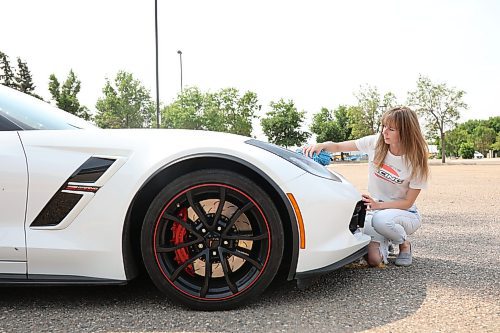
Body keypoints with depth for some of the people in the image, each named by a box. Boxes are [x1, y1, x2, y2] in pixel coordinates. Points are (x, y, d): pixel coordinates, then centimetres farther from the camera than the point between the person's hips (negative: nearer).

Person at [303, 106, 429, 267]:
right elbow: (339, 147, -5)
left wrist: (378, 205, -27)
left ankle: (404, 245, -5)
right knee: (374, 259, -21)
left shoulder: (416, 161, -15)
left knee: (380, 219, -40)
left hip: (405, 213, -2)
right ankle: (385, 241, 17)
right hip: (375, 209, 3)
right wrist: (323, 145, -27)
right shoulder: (375, 143, -9)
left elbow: (408, 202, -13)